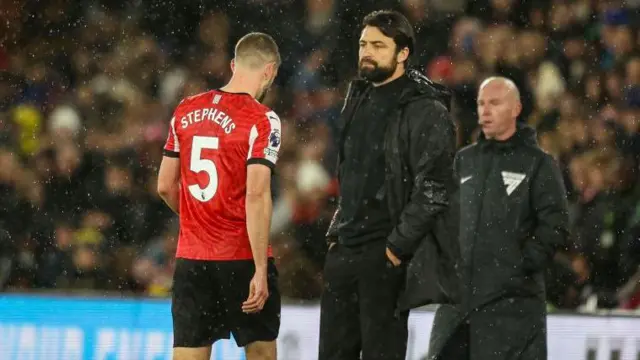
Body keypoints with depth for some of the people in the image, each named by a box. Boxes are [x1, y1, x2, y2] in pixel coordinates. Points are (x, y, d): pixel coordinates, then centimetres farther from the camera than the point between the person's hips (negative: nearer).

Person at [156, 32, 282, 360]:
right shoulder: (261, 120, -10)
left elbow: (165, 187, 11)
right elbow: (256, 196, -18)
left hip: (191, 259, 4)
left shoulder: (185, 111, 6)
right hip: (242, 258, -4)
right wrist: (260, 271, -17)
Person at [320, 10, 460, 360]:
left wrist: (398, 245, -18)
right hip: (344, 249, 8)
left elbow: (434, 188, -17)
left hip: (386, 255, -8)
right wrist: (337, 232, 17)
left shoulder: (425, 110, -11)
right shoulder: (359, 99, 15)